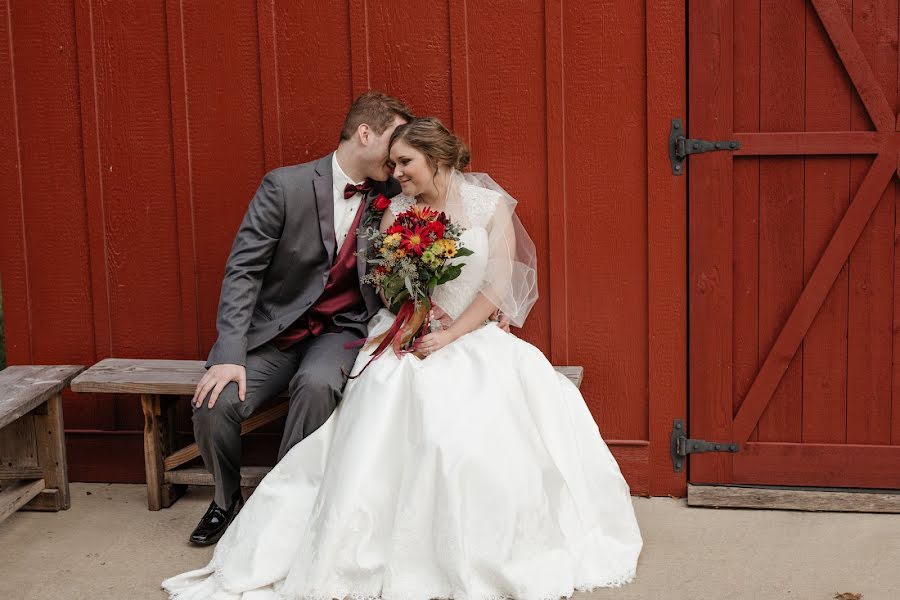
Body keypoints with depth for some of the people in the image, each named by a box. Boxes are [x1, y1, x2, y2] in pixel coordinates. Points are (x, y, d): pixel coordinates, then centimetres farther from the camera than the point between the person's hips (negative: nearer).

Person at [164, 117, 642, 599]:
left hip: (475, 337, 0)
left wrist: (449, 337, -12)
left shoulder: (491, 206, 4)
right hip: (409, 338, 1)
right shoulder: (396, 212, 10)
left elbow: (498, 285, -3)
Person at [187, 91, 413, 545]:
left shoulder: (390, 197, 2)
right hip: (273, 331, -1)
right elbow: (243, 270, -11)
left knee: (317, 385, -33)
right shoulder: (285, 186, -9)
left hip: (341, 331, 1)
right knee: (214, 404, -23)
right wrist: (230, 354, -22)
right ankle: (227, 500, 9)